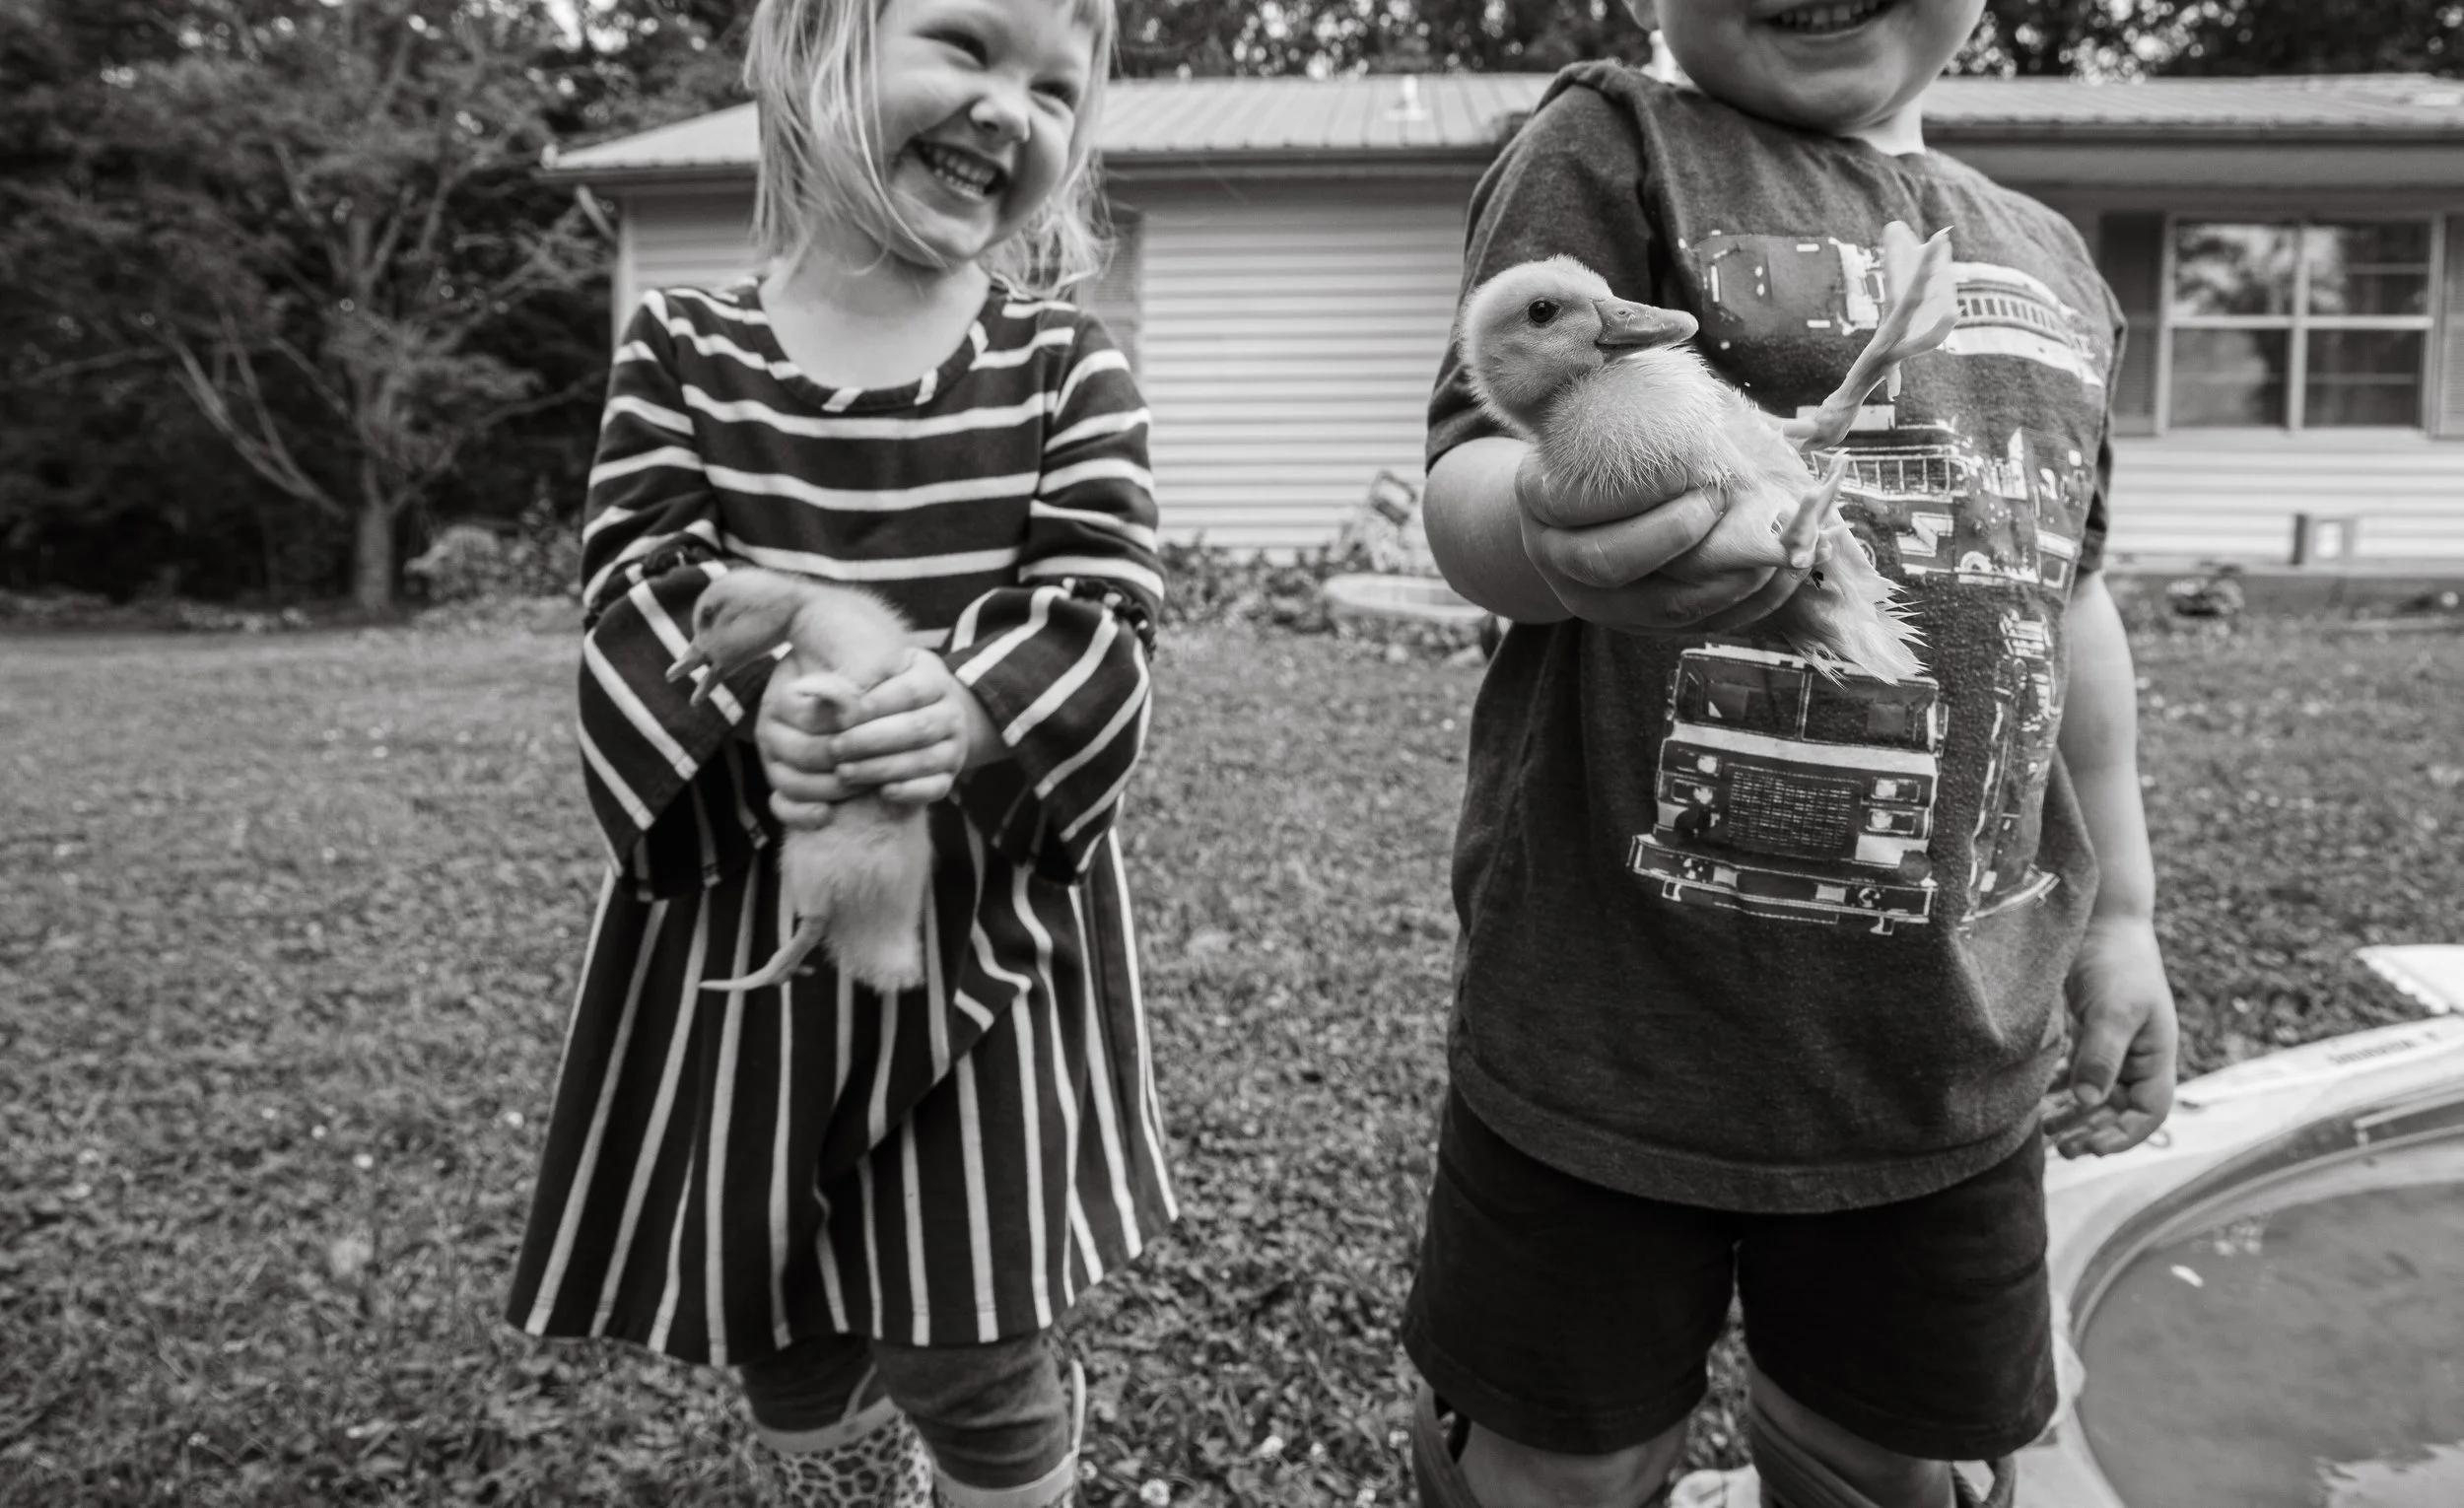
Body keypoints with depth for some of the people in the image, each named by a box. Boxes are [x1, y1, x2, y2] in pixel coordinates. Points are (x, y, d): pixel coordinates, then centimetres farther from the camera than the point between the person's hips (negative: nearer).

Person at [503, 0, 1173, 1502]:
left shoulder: (1066, 367, -2)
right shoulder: (682, 345, 1)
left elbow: (1103, 617, -10)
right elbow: (636, 589, -6)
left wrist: (978, 711, -31)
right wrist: (747, 712, -27)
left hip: (983, 916, -1)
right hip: (745, 916, 2)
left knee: (975, 1363, 7)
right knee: (791, 1353, 19)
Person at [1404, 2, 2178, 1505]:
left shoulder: (2051, 258, 14)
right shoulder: (1612, 147, -2)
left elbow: (2065, 601, 20)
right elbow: (1474, 475, -15)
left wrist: (2121, 910, 19)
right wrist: (1552, 540, -38)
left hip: (1952, 1046, 5)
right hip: (1620, 1028, -4)